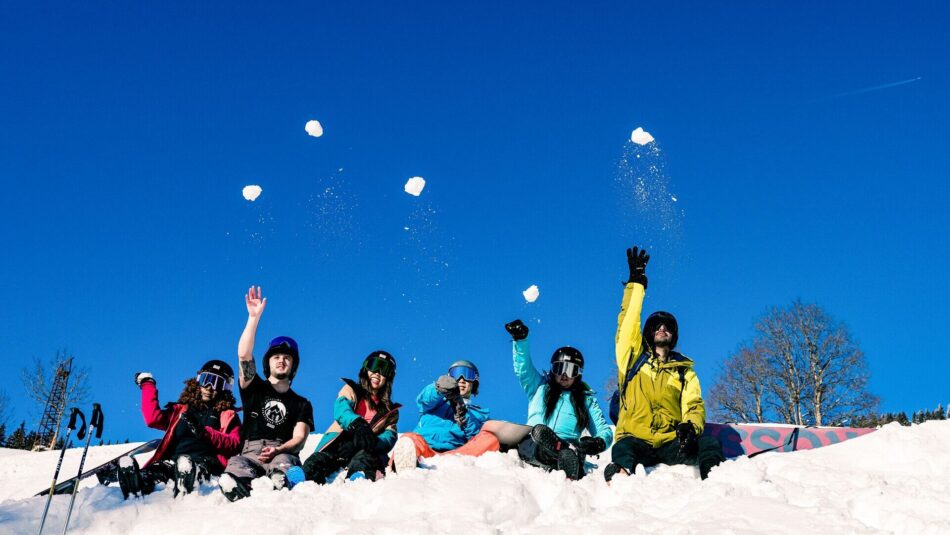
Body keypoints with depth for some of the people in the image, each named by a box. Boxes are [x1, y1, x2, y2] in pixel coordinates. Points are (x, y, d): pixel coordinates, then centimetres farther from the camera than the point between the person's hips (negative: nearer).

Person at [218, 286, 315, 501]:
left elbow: (299, 439, 6)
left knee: (283, 464, -38)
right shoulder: (254, 388, 23)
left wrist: (278, 450, -16)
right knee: (232, 474, -35)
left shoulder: (302, 404, 23)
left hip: (283, 454, 0)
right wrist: (254, 317, -3)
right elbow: (244, 356, 5)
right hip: (250, 454, 1)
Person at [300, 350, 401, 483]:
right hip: (338, 443, 0)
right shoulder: (351, 390, 21)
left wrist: (371, 442, -19)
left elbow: (389, 436, 7)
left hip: (364, 449, 0)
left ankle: (359, 478, -67)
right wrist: (357, 425, -28)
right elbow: (341, 408, -3)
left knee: (364, 458, -37)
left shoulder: (390, 409, 26)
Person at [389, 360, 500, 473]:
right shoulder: (438, 400, 30)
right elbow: (423, 399, 3)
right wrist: (438, 388, -21)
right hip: (423, 447, 0)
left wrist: (463, 416, -8)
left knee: (490, 440, -25)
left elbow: (474, 438, 10)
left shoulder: (477, 414, 32)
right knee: (410, 438, -32)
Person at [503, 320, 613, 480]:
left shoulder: (587, 399, 24)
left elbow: (604, 431, 16)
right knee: (540, 430, -36)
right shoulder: (540, 387, 25)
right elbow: (523, 367, 11)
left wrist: (599, 442, -8)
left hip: (565, 447, 1)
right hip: (531, 446, -1)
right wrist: (520, 340, -6)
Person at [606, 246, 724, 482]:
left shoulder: (684, 370, 22)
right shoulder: (633, 358, 17)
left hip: (672, 443, 2)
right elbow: (627, 323, 7)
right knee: (623, 448, -36)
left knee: (709, 443, -27)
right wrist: (636, 282, 6)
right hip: (636, 442, -2)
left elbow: (694, 406, 10)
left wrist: (691, 427, -14)